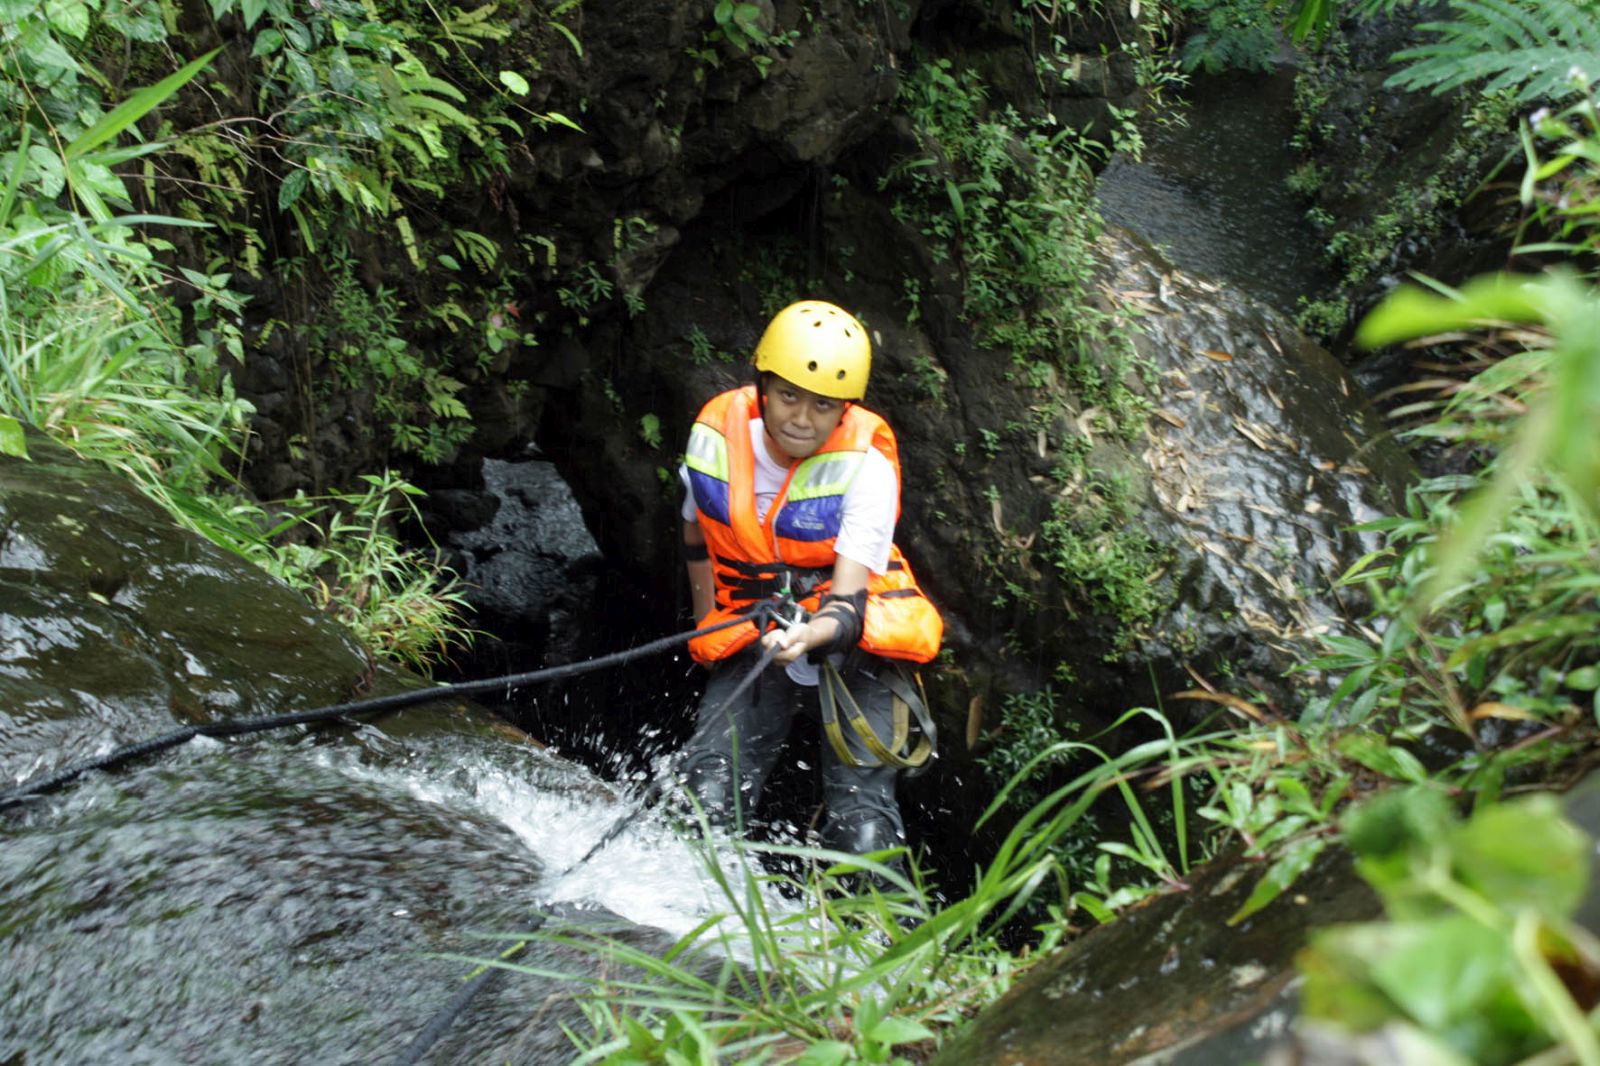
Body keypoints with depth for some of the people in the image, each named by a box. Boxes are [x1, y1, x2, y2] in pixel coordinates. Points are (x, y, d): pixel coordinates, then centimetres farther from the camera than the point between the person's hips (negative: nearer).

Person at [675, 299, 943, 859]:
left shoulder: (866, 464, -18)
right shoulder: (715, 437, -9)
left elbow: (848, 600, -26)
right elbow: (697, 536, 12)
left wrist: (810, 635, -48)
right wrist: (708, 631, 10)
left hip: (850, 646, -2)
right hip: (751, 639, 3)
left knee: (864, 833, -14)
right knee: (707, 801, -17)